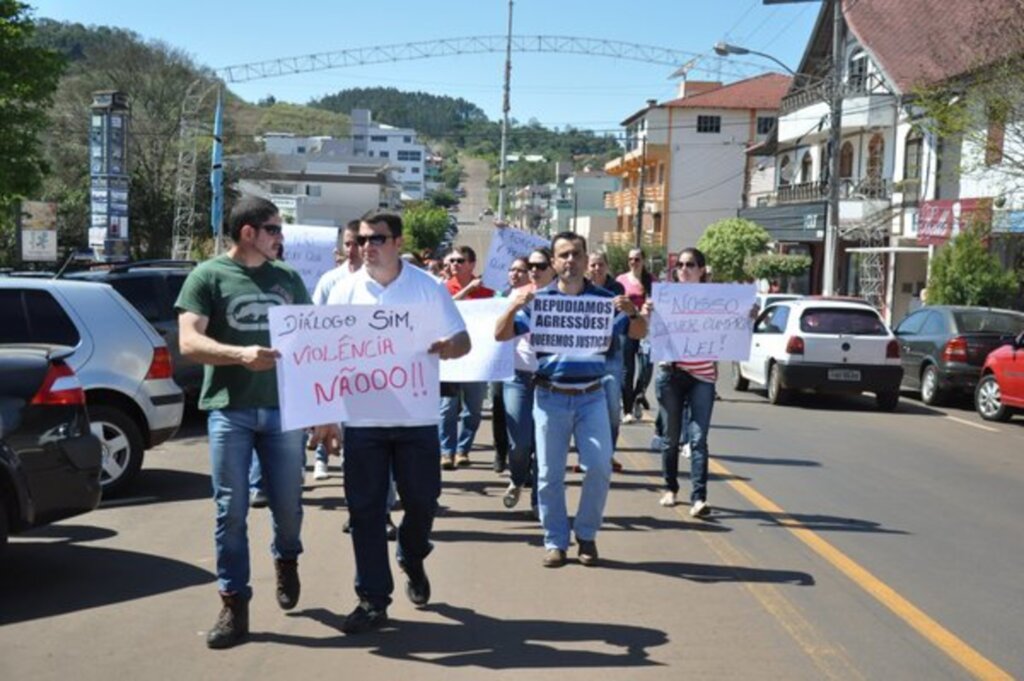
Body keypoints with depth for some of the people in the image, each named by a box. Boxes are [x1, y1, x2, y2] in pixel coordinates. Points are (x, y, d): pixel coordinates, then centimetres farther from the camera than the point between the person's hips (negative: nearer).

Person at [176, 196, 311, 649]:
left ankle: (286, 561, 40)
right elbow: (189, 342, -9)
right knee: (231, 509, 1)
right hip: (229, 410, -3)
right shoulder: (208, 276, 0)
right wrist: (240, 354, -26)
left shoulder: (288, 279, 12)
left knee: (288, 504, 10)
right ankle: (234, 605, 12)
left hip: (283, 408, 3)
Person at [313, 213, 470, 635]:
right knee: (365, 510, 3)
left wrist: (449, 347, -25)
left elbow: (462, 340, 0)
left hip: (416, 418, -1)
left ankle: (412, 561, 39)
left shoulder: (428, 287, -1)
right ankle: (373, 600, 13)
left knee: (422, 500, 7)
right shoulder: (345, 291, 3)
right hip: (362, 420, 1)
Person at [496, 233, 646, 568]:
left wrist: (632, 311, -16)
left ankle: (586, 535, 16)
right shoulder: (538, 299, 2)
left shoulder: (604, 298, 5)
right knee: (550, 474, 4)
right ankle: (555, 541, 18)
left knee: (599, 468, -5)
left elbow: (639, 333, 6)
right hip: (550, 398, 0)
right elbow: (501, 334, -1)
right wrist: (514, 307, -21)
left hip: (591, 398, 0)